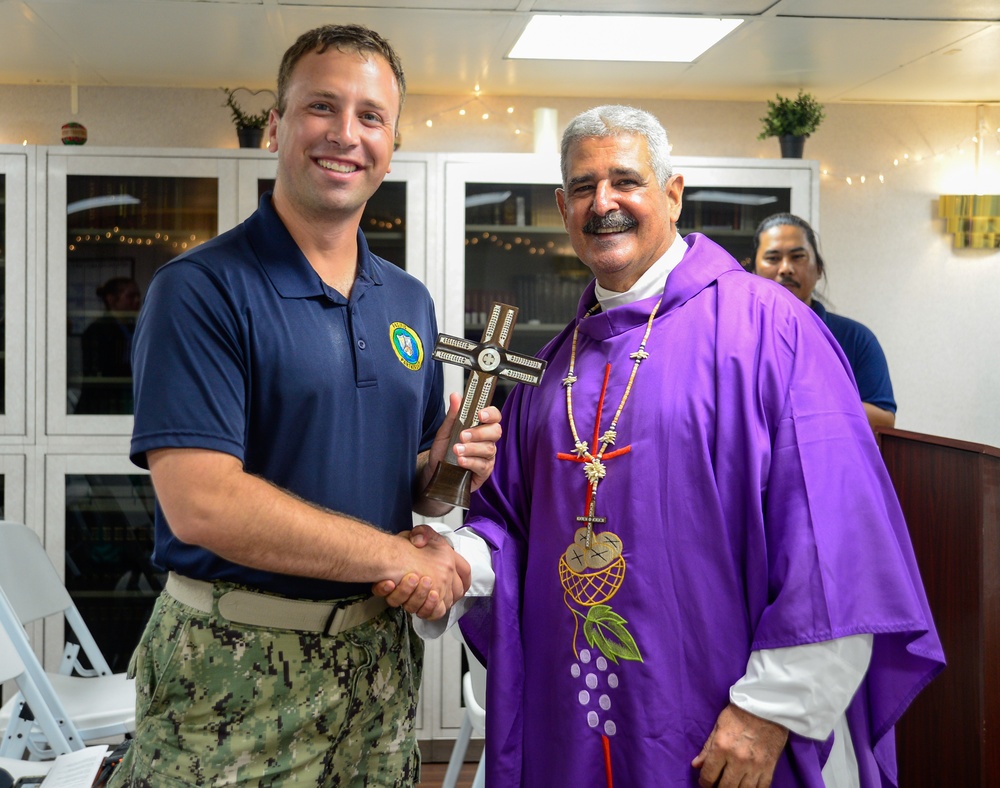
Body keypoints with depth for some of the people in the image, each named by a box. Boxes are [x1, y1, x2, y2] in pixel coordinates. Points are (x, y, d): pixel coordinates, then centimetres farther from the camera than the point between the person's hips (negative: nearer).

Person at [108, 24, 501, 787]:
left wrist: (446, 467, -7)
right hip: (237, 668, -5)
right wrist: (396, 555, -15)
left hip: (380, 659, 6)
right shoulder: (202, 289, -11)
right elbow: (200, 502, -21)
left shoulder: (410, 301, 10)